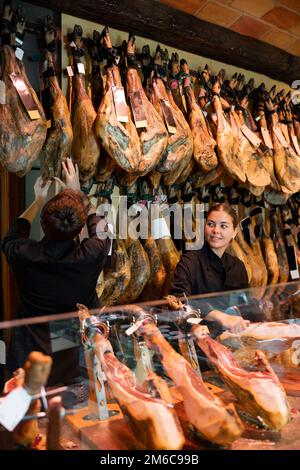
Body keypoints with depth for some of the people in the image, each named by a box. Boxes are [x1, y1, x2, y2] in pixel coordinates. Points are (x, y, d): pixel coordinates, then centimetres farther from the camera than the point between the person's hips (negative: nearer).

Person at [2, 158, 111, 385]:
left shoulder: (23, 255, -22)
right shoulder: (92, 255, -25)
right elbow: (99, 226, 1)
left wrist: (39, 200, 15)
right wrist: (77, 192, 11)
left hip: (31, 361, 1)